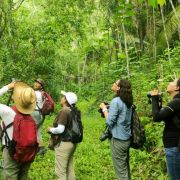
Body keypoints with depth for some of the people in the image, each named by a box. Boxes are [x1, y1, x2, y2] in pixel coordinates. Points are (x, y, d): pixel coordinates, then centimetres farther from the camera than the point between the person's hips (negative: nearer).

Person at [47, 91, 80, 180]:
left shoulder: (64, 112, -19)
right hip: (72, 142, 9)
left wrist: (50, 129, -7)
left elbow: (60, 129, -24)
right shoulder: (74, 111, 6)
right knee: (70, 170, 16)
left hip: (63, 144, -9)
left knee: (61, 172, -1)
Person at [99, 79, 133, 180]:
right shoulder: (128, 102, 8)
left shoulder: (116, 101, -17)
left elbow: (110, 122, -17)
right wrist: (109, 109, 10)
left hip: (118, 139, -8)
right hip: (127, 138, 8)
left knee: (121, 171, 1)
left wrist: (104, 109, -4)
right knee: (126, 167, 18)